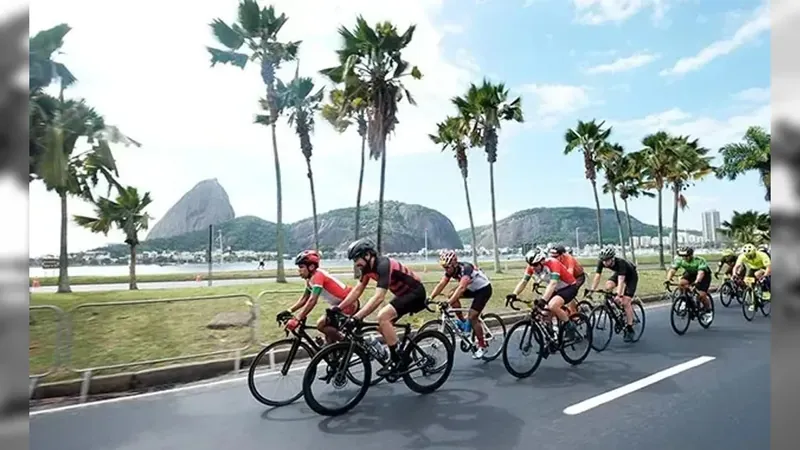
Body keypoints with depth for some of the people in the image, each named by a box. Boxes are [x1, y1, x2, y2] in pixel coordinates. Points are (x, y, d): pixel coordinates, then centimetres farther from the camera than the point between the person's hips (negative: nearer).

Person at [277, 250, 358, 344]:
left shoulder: (317, 276, -21)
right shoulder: (310, 279, 9)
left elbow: (312, 301, -29)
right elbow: (304, 298, 11)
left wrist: (297, 319, -31)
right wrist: (289, 311, 1)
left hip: (349, 304, -10)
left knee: (321, 324, -15)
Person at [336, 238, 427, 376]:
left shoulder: (383, 265, -29)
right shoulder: (368, 267, -1)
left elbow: (379, 297, -38)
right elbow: (357, 290, 5)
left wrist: (356, 317, -42)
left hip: (415, 292, -9)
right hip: (403, 293, 10)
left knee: (383, 317, -23)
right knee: (382, 325, 4)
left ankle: (397, 360, -12)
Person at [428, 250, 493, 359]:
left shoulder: (465, 268, -34)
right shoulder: (450, 270, -12)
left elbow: (461, 288, -47)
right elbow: (441, 284, -17)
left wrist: (448, 302, -57)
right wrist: (430, 298, -31)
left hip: (484, 288, -7)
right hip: (473, 289, 8)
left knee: (472, 317, -15)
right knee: (452, 296, -14)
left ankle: (482, 346, 2)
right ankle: (463, 323, 1)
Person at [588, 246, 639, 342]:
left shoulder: (620, 263, -40)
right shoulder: (601, 262, -27)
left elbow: (621, 280, -49)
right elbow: (597, 276, -29)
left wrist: (619, 295, -60)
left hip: (631, 275, -5)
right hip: (618, 273, 6)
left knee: (625, 302, -15)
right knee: (608, 287, -23)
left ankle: (630, 329, -5)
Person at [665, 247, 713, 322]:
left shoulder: (699, 260, -34)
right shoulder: (679, 260, -24)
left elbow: (701, 272, -47)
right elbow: (672, 270, -33)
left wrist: (696, 282, -66)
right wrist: (668, 279, -51)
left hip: (704, 274, -3)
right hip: (690, 273, 4)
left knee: (701, 295, -16)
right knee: (682, 283, -28)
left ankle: (708, 310, 13)